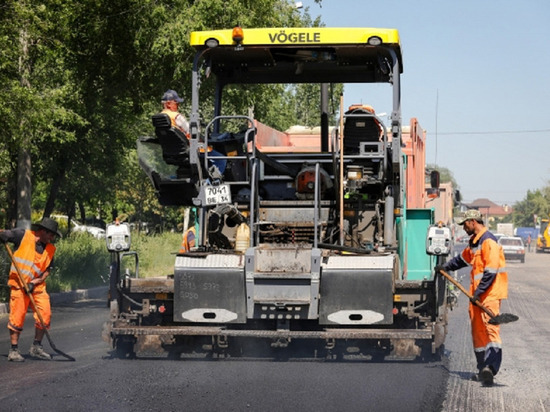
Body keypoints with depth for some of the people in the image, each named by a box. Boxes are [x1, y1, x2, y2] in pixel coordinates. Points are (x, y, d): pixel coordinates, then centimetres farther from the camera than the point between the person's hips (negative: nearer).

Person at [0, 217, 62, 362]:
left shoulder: (51, 249, 7)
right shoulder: (23, 235, -4)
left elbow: (47, 270, 6)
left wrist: (36, 282, -9)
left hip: (37, 285, 4)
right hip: (19, 284, -4)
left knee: (45, 314, -5)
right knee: (17, 316, -7)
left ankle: (36, 347, 10)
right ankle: (14, 350, 5)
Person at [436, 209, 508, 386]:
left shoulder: (488, 241, -14)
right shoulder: (474, 241, 17)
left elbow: (491, 271, -20)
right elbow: (463, 258, 37)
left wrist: (479, 291, -22)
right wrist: (445, 267, 46)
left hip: (490, 293, -10)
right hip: (477, 294, 10)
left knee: (490, 328, -19)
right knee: (477, 331, 10)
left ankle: (490, 368, -31)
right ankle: (483, 369, 15)